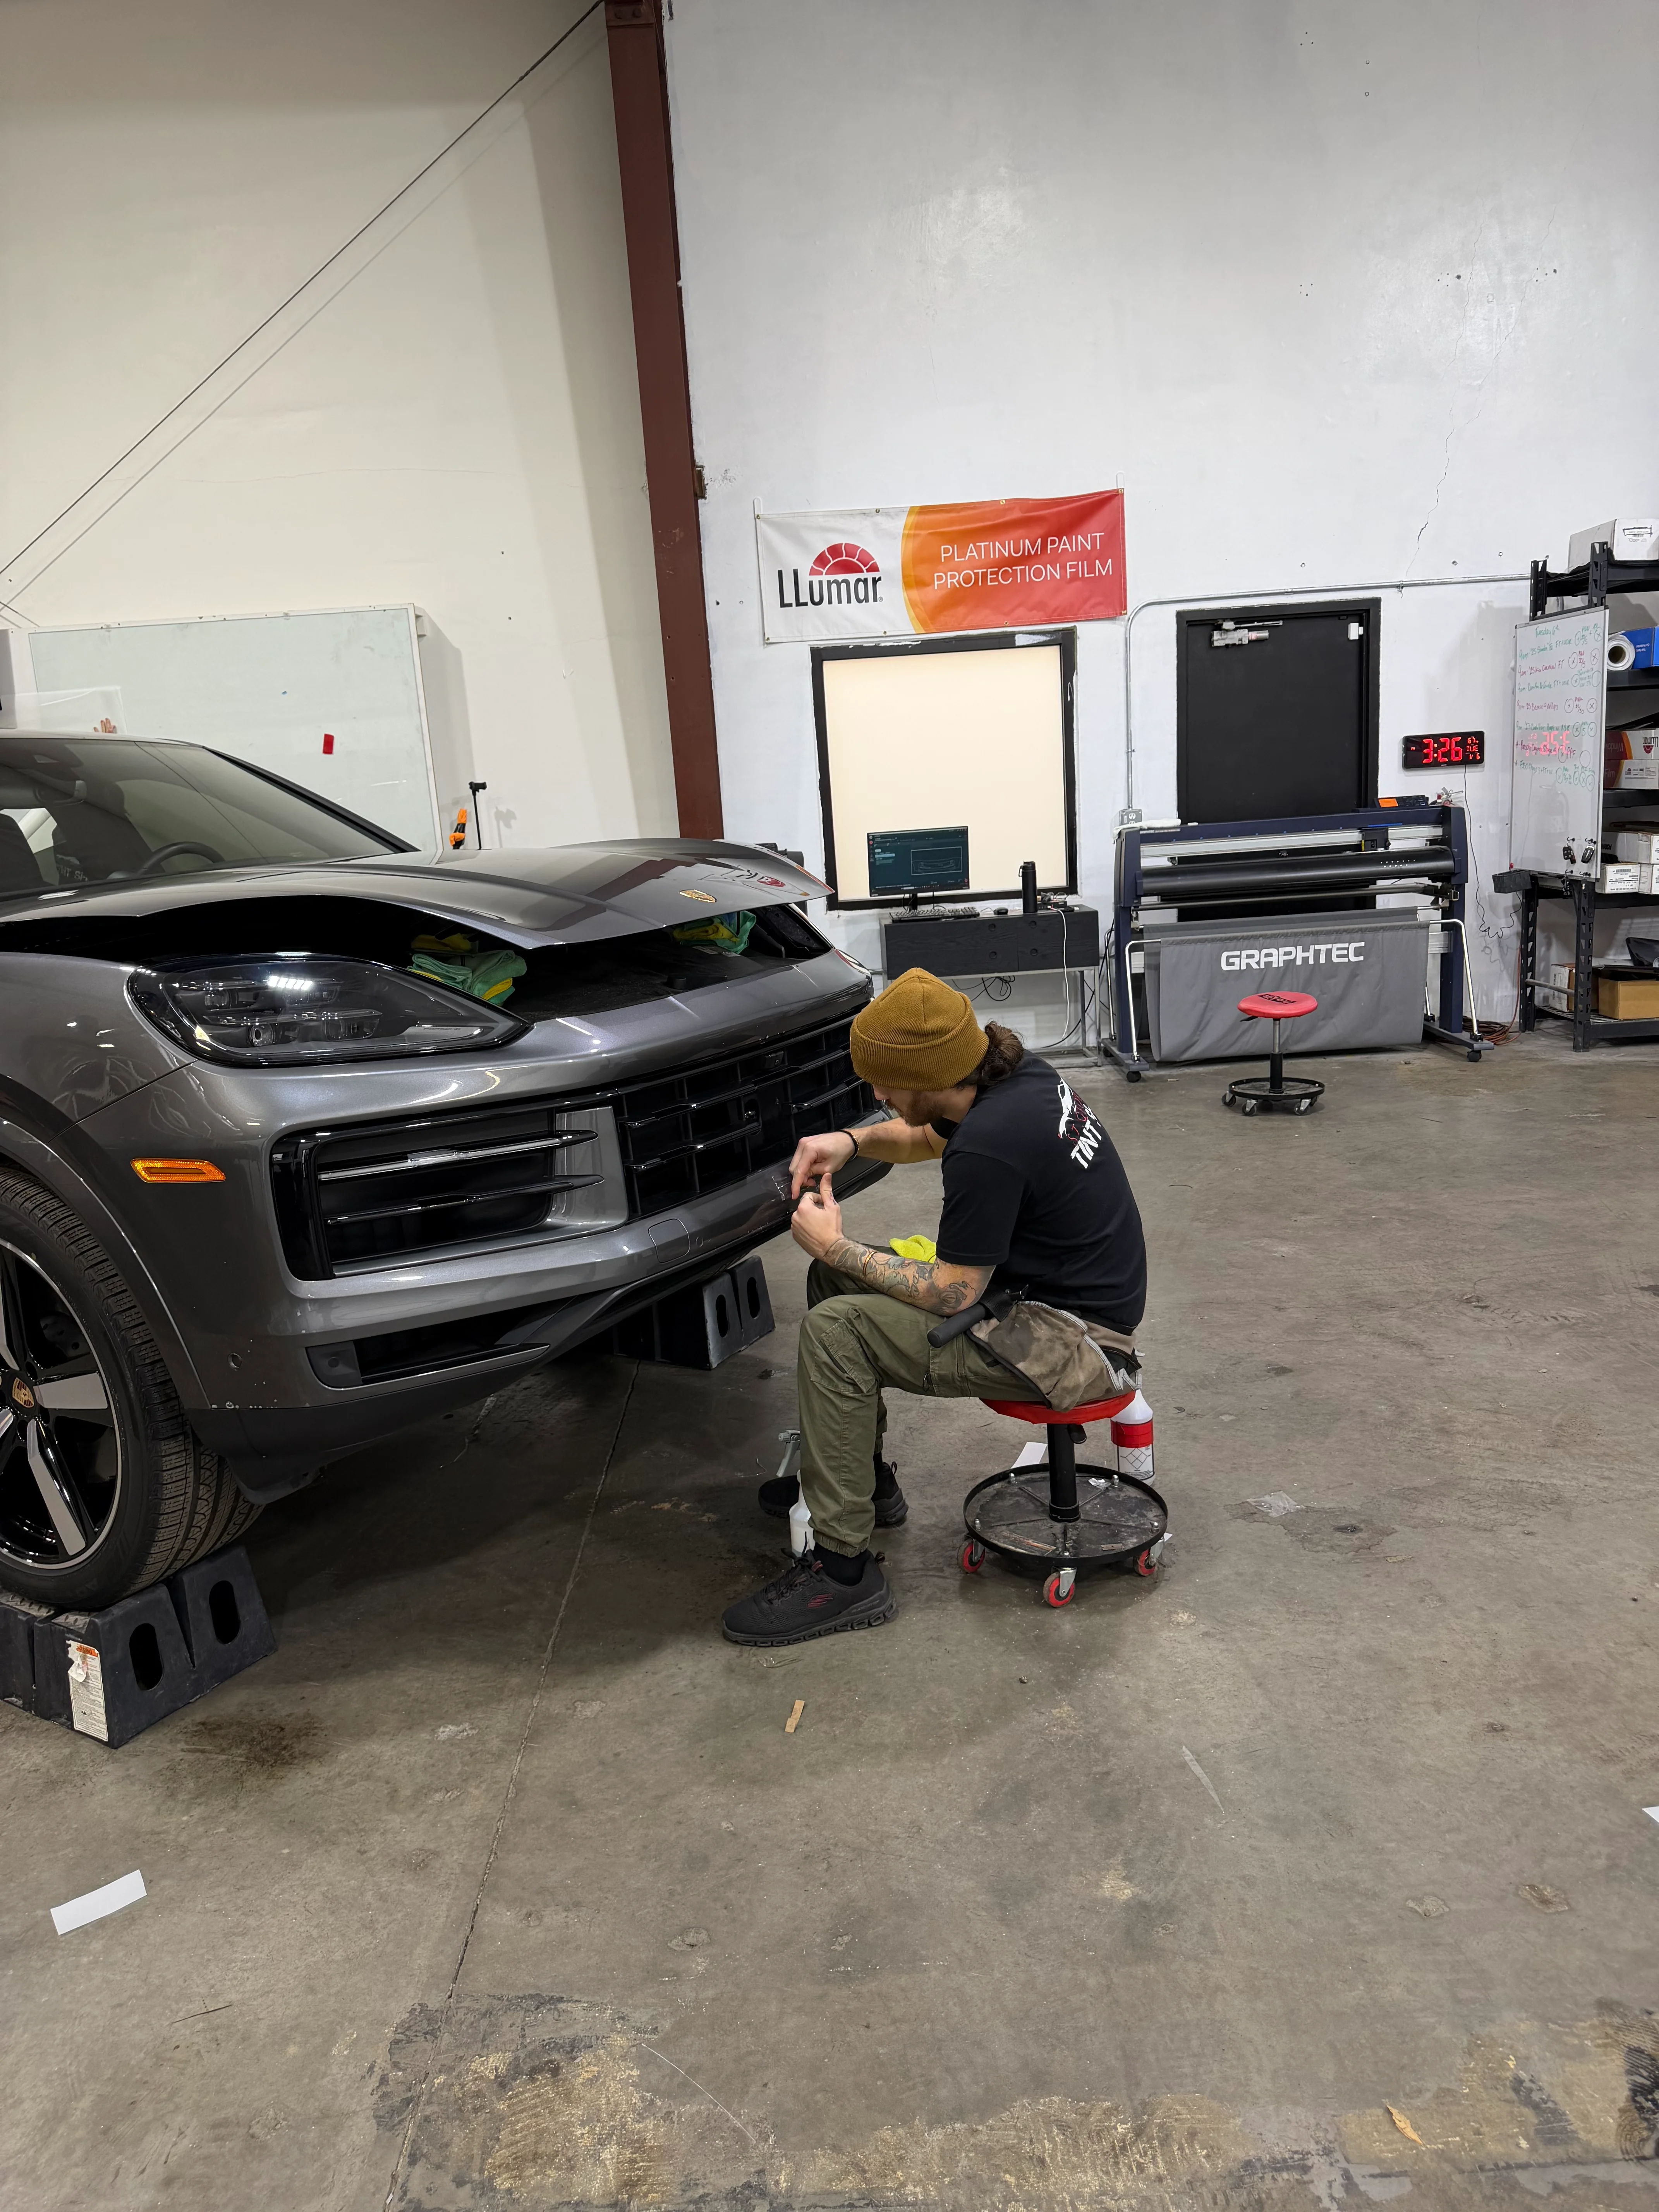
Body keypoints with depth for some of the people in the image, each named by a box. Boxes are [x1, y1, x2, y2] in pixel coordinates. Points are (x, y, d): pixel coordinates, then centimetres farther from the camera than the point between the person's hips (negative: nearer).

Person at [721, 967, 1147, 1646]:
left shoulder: (988, 1147, -29)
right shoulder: (1018, 1075, -1)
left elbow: (952, 1297, -20)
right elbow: (929, 1136, 21)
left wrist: (835, 1246, -10)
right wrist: (850, 1142, 2)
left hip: (1075, 1341, -10)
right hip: (1051, 1289, 10)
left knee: (835, 1332, -20)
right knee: (836, 1279, 12)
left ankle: (843, 1572, -11)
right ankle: (864, 1477, 27)